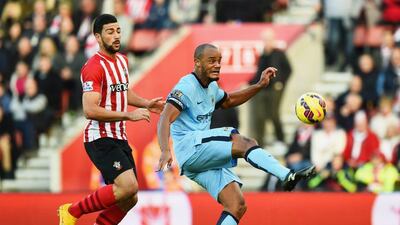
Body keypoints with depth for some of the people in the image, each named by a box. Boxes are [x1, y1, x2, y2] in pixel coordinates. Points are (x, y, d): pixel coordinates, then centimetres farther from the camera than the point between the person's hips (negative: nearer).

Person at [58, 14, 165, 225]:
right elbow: (90, 110, -25)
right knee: (128, 186, -24)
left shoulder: (122, 60, 12)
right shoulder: (94, 67, -17)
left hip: (119, 138, 9)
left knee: (129, 199, 7)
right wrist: (128, 115, -25)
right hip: (101, 139, -9)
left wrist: (146, 104, 16)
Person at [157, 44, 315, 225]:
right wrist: (165, 151, -38)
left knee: (237, 206, -6)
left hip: (207, 160, 9)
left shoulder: (211, 87, 19)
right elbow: (165, 119, -21)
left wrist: (259, 86, 29)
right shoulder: (187, 86, -9)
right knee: (245, 143, -26)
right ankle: (288, 176, -41)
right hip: (190, 147, -9)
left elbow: (229, 101, 41)